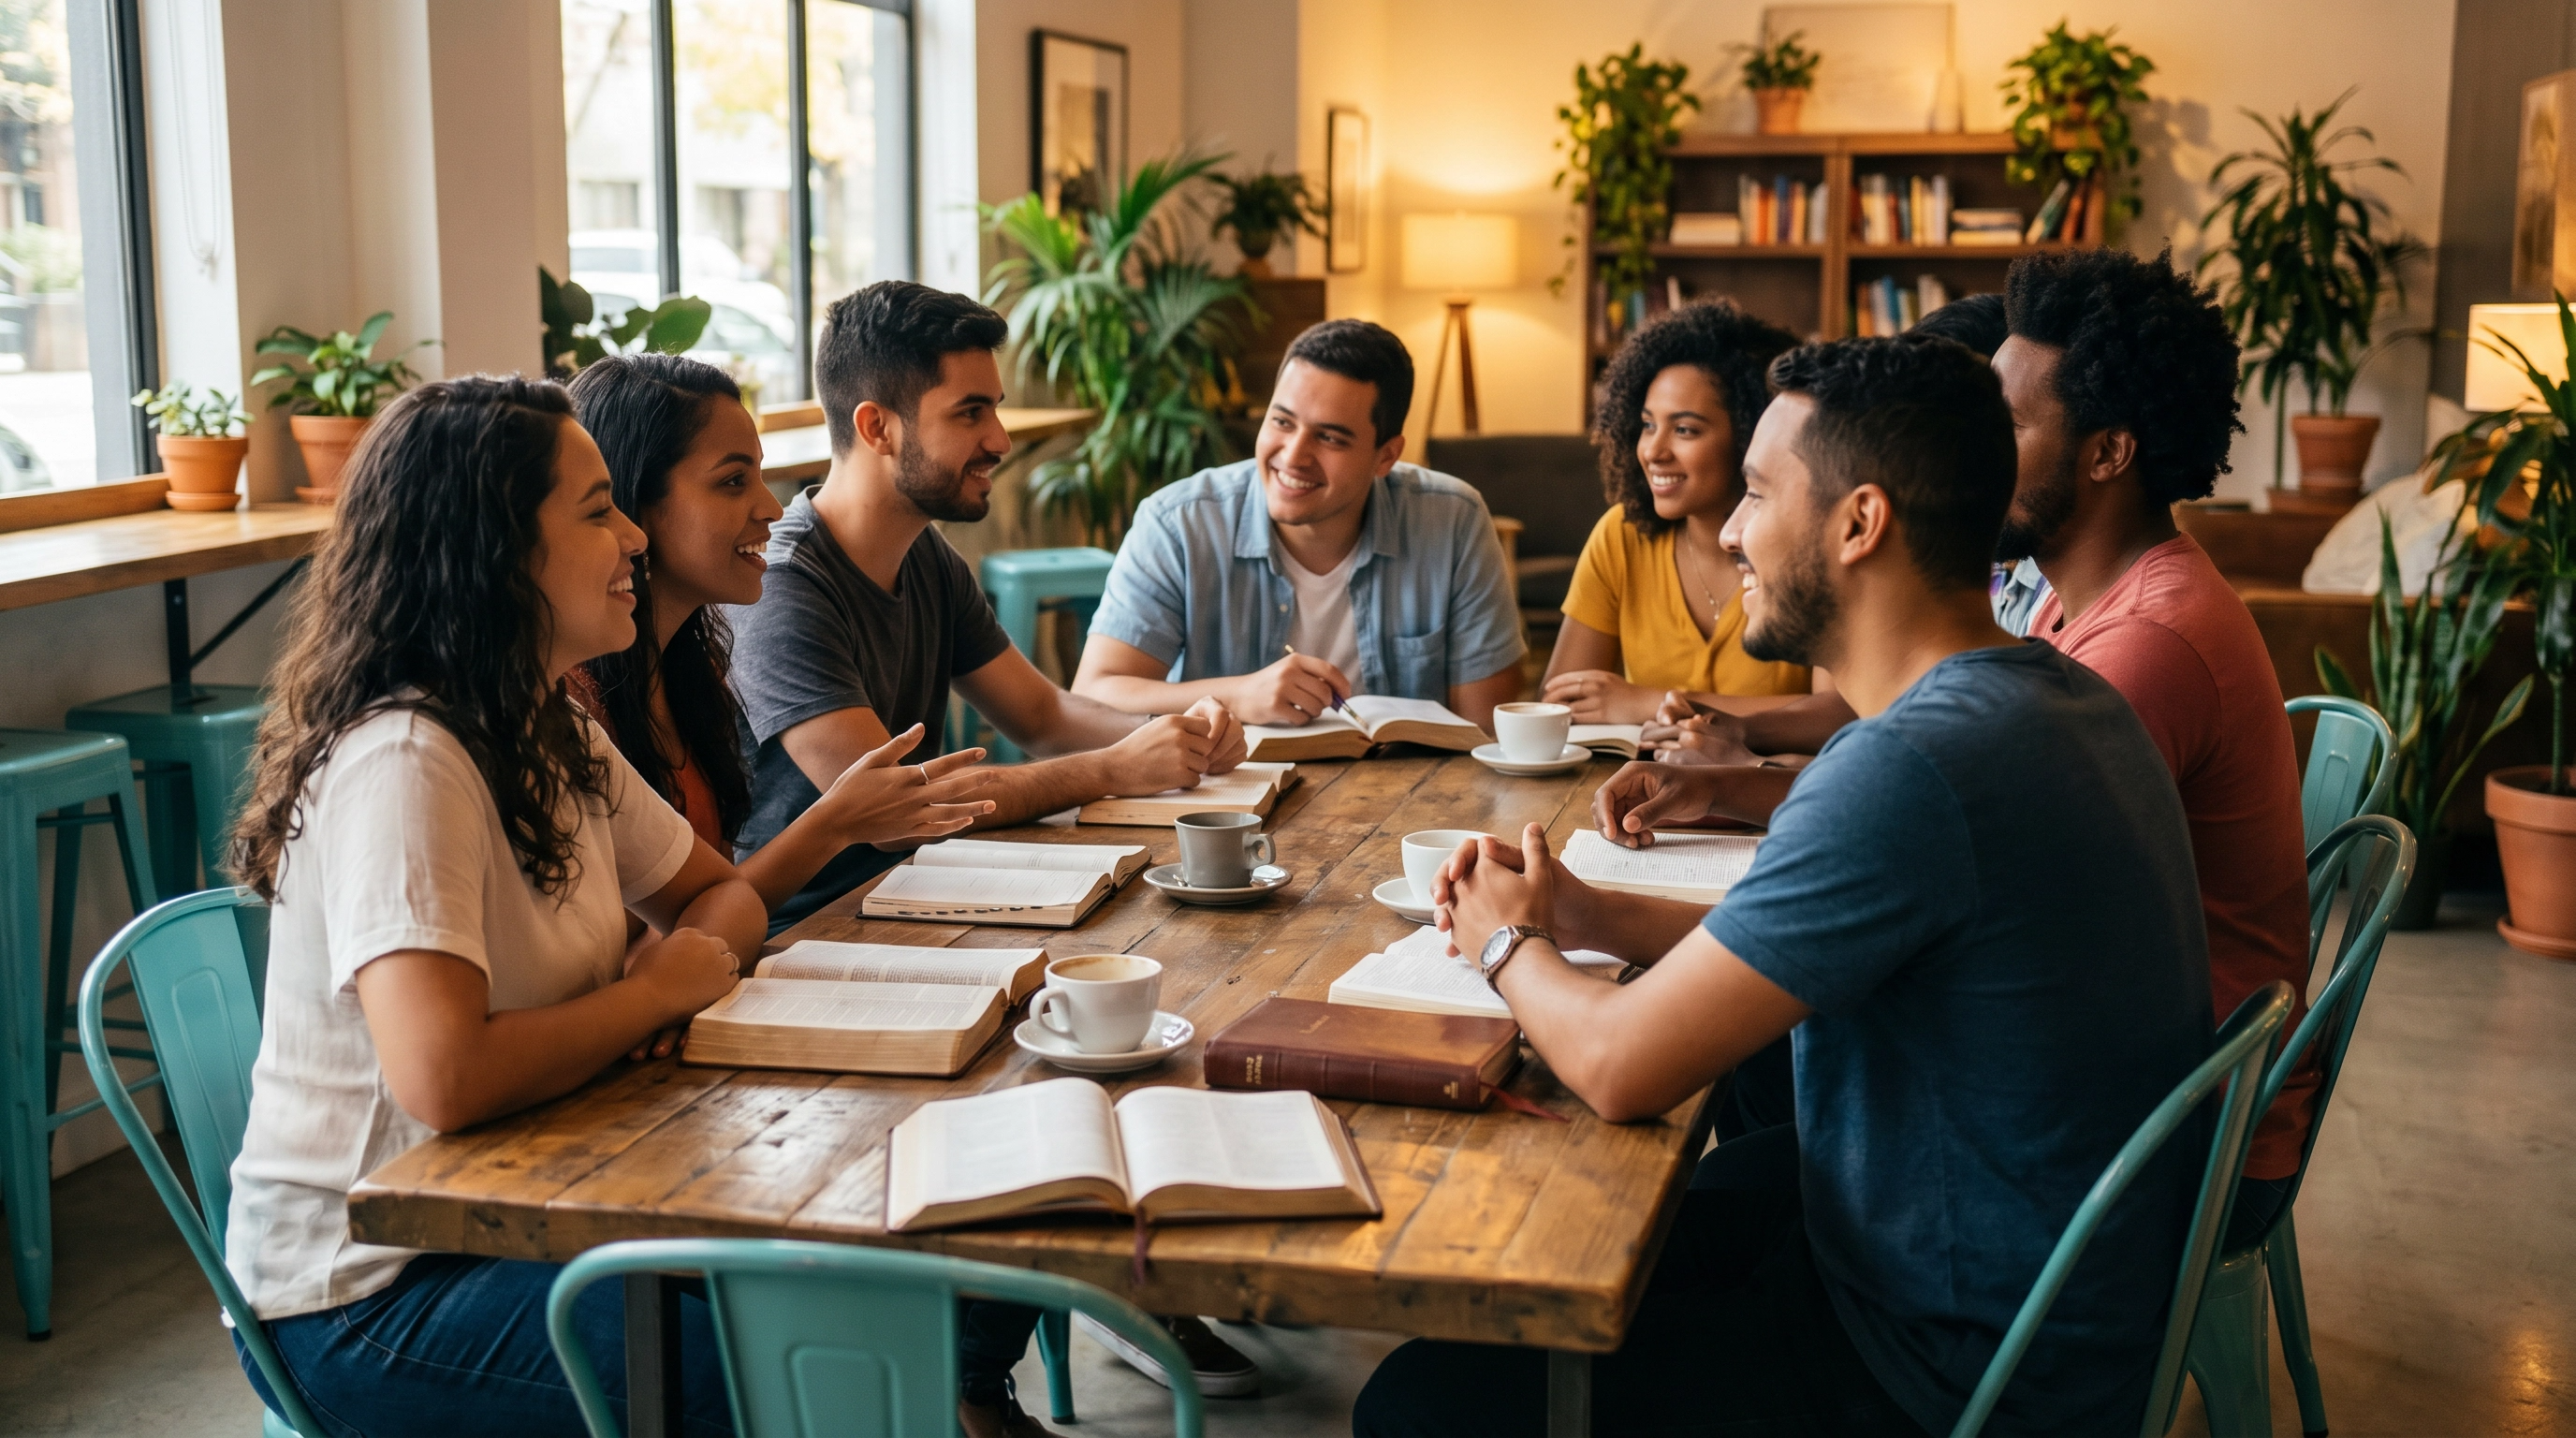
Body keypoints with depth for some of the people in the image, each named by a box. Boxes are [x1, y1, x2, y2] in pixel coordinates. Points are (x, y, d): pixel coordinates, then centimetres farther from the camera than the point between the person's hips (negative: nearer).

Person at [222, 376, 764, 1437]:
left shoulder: (555, 735, 5)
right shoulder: (406, 763, -23)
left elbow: (722, 893, 16)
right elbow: (444, 1076, -35)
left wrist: (702, 950, -8)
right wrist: (656, 991, -19)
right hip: (361, 1295, -8)